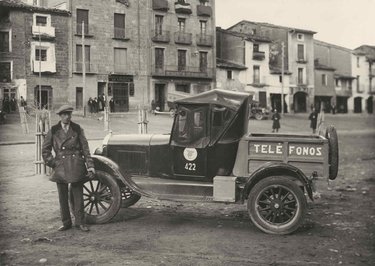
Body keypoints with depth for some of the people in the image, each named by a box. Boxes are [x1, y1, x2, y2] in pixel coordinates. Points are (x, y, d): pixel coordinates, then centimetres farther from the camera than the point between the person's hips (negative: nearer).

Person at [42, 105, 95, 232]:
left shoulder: (77, 129, 4)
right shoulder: (53, 131, 4)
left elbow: (85, 148, 2)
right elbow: (45, 150, 9)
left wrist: (90, 165, -5)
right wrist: (53, 163, -1)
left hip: (76, 166, 0)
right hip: (60, 167, 1)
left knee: (78, 195, 3)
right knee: (63, 196, 7)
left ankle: (80, 222, 14)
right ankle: (66, 223, 19)